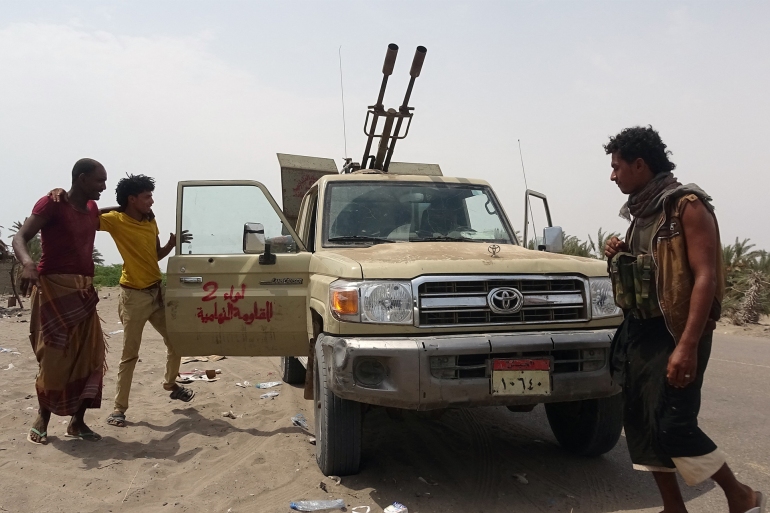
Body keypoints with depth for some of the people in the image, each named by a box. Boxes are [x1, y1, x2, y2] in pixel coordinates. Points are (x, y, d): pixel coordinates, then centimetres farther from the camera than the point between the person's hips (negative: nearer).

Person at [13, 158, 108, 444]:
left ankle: (77, 421, 12)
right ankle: (42, 418, 16)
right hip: (54, 288, -7)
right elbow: (19, 238, -16)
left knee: (90, 357, 3)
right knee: (55, 358, -4)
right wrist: (28, 264, -34)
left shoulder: (92, 210, 13)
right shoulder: (52, 204, -8)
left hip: (83, 292, 7)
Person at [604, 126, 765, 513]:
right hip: (639, 330, 8)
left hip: (675, 333, -8)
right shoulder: (642, 212, 14)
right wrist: (620, 256, 1)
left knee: (672, 424, -9)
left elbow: (706, 276, -19)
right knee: (639, 421, 7)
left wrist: (688, 345, -26)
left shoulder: (686, 206, -11)